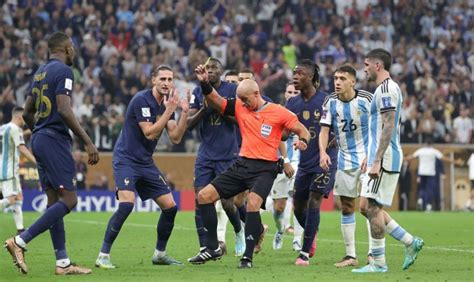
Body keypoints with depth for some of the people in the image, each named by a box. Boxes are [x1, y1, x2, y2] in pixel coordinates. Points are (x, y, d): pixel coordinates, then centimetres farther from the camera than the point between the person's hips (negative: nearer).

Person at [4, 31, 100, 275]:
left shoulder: (40, 72, 17)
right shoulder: (63, 71, -10)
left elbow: (27, 113, 21)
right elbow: (64, 111, -20)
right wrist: (88, 142, -19)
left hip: (39, 139, 10)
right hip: (55, 139, -10)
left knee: (54, 200, 8)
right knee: (69, 200, -10)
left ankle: (62, 263, 6)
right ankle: (20, 241, -16)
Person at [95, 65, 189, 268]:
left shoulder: (166, 103, 6)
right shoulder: (142, 100, -16)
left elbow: (175, 138, 1)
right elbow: (149, 133, -22)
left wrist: (184, 113, -11)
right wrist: (169, 110, -23)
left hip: (146, 163, 8)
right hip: (126, 159, -8)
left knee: (170, 206, 4)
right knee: (126, 204, -26)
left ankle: (159, 254, 21)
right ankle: (103, 255, -20)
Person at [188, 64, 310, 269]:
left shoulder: (279, 112, -4)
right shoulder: (240, 107, 9)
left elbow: (303, 131, -1)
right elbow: (215, 101, 13)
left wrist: (302, 141, -23)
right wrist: (205, 83, -4)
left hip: (264, 168, -6)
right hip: (242, 165, 6)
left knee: (253, 202, -31)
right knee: (204, 196, 0)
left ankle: (248, 257, -22)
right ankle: (213, 248, 10)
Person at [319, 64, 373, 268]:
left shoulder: (366, 99, -10)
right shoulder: (330, 102, 0)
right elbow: (324, 130, 1)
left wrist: (371, 156, -17)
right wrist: (323, 152, -16)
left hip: (366, 158, -5)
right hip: (345, 160, 5)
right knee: (346, 207, 6)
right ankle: (350, 255, 12)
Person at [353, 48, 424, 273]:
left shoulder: (386, 89, -13)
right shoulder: (389, 88, 19)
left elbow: (388, 127, -21)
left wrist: (376, 161, -24)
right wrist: (371, 158, 25)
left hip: (384, 160, -10)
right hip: (380, 159, 10)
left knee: (372, 208, -7)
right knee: (367, 208, 11)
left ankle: (378, 263, -3)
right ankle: (411, 242, 14)